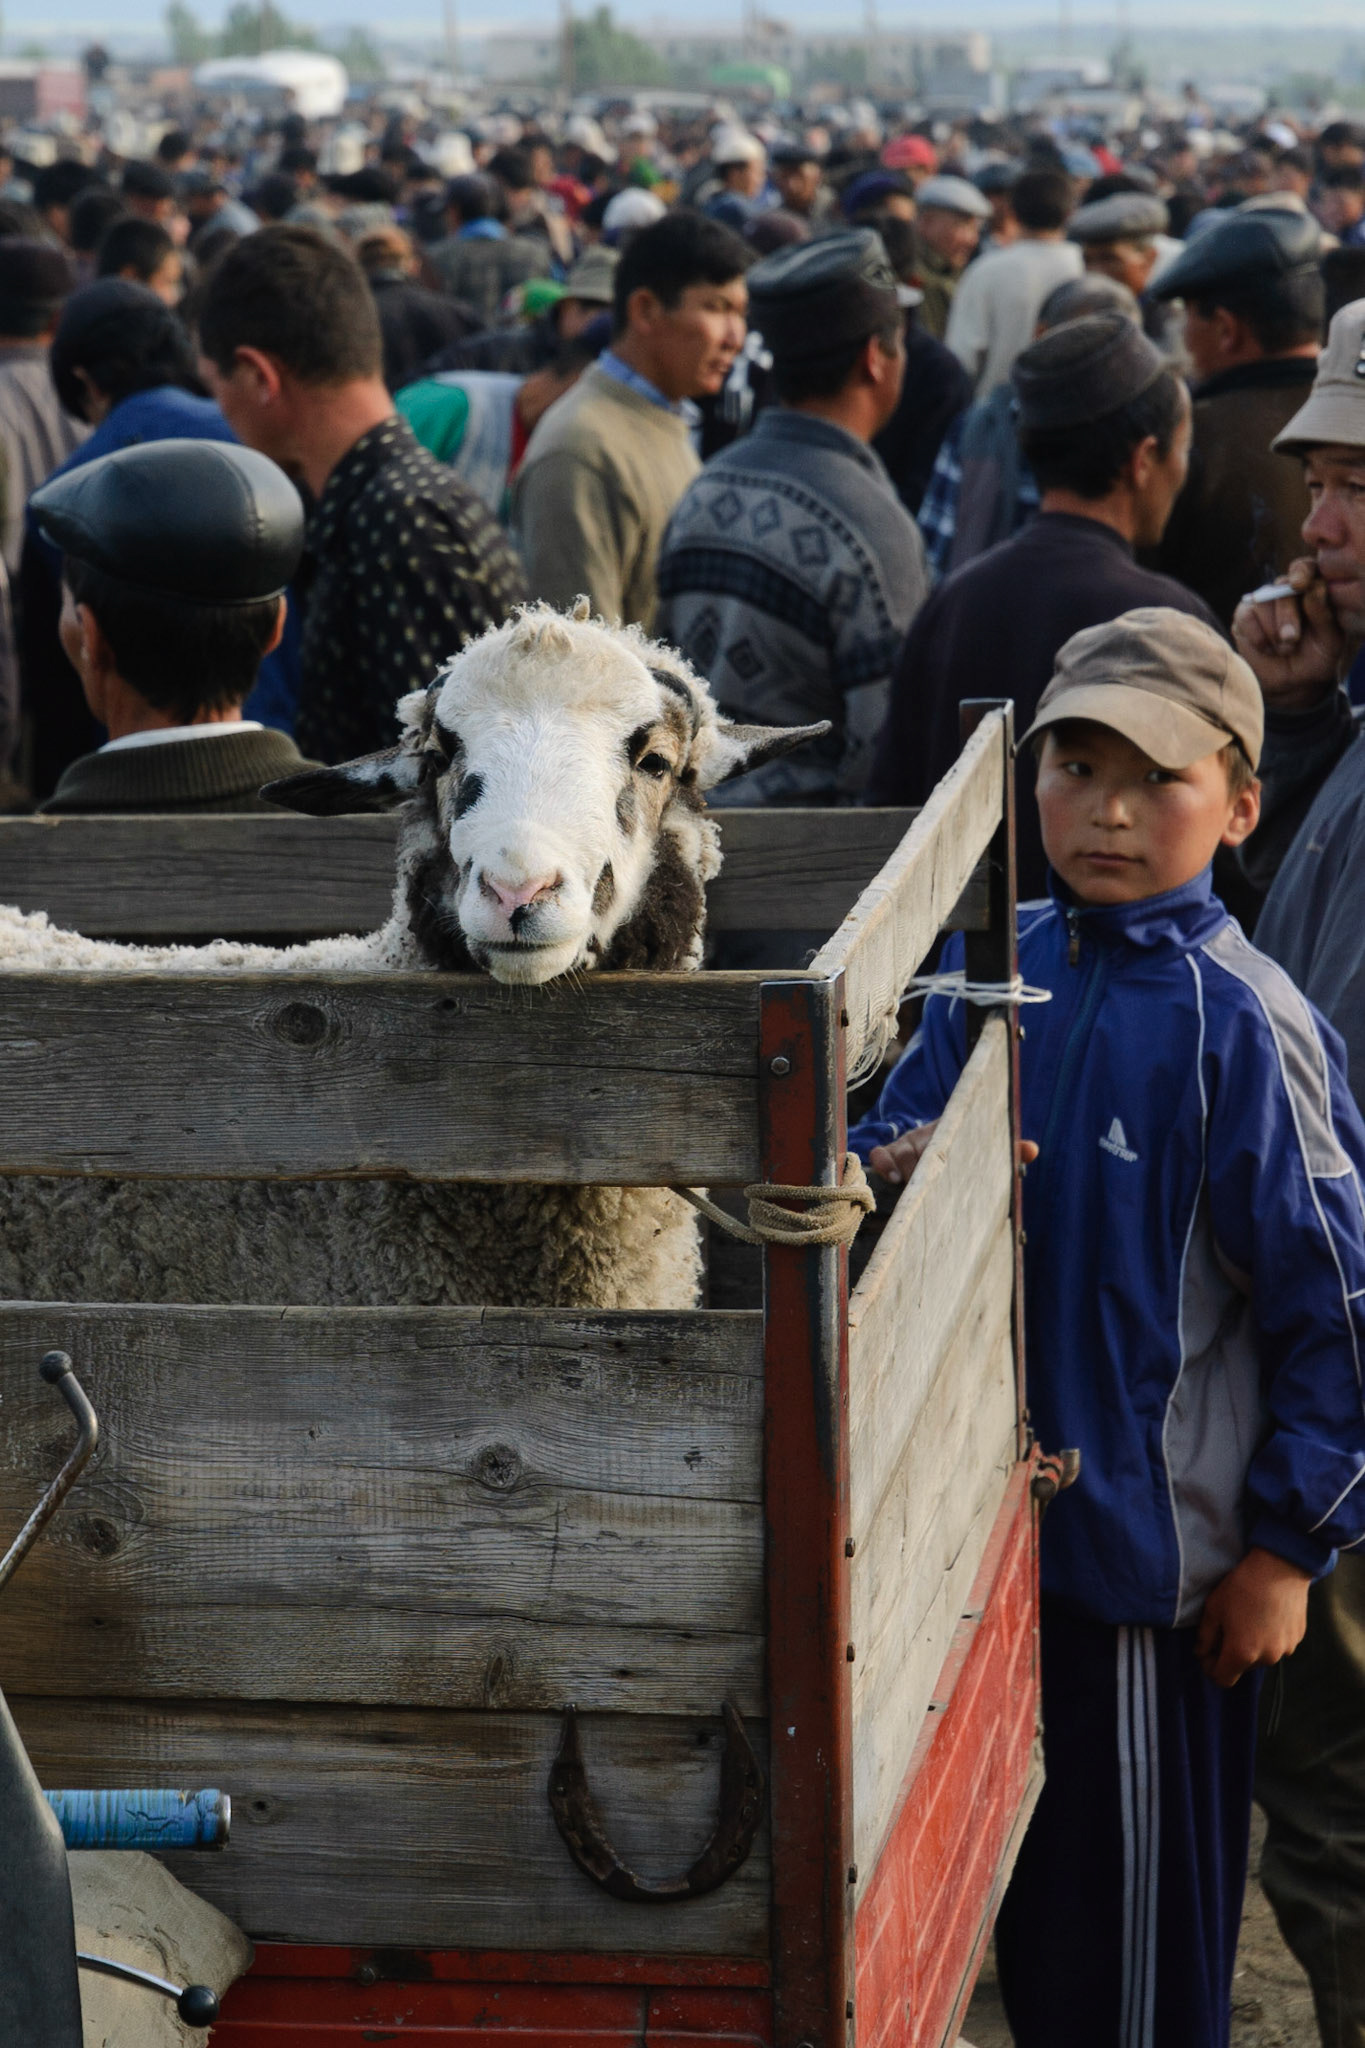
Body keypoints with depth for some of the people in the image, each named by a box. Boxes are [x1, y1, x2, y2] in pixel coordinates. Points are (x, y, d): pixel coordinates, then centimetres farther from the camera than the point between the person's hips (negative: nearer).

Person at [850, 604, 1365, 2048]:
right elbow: (897, 1132, 13)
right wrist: (892, 1167, -11)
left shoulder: (1240, 1025, -15)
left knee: (1139, 1929, 7)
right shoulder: (997, 968, 2)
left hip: (1152, 1540, -6)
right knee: (1023, 1879, 19)